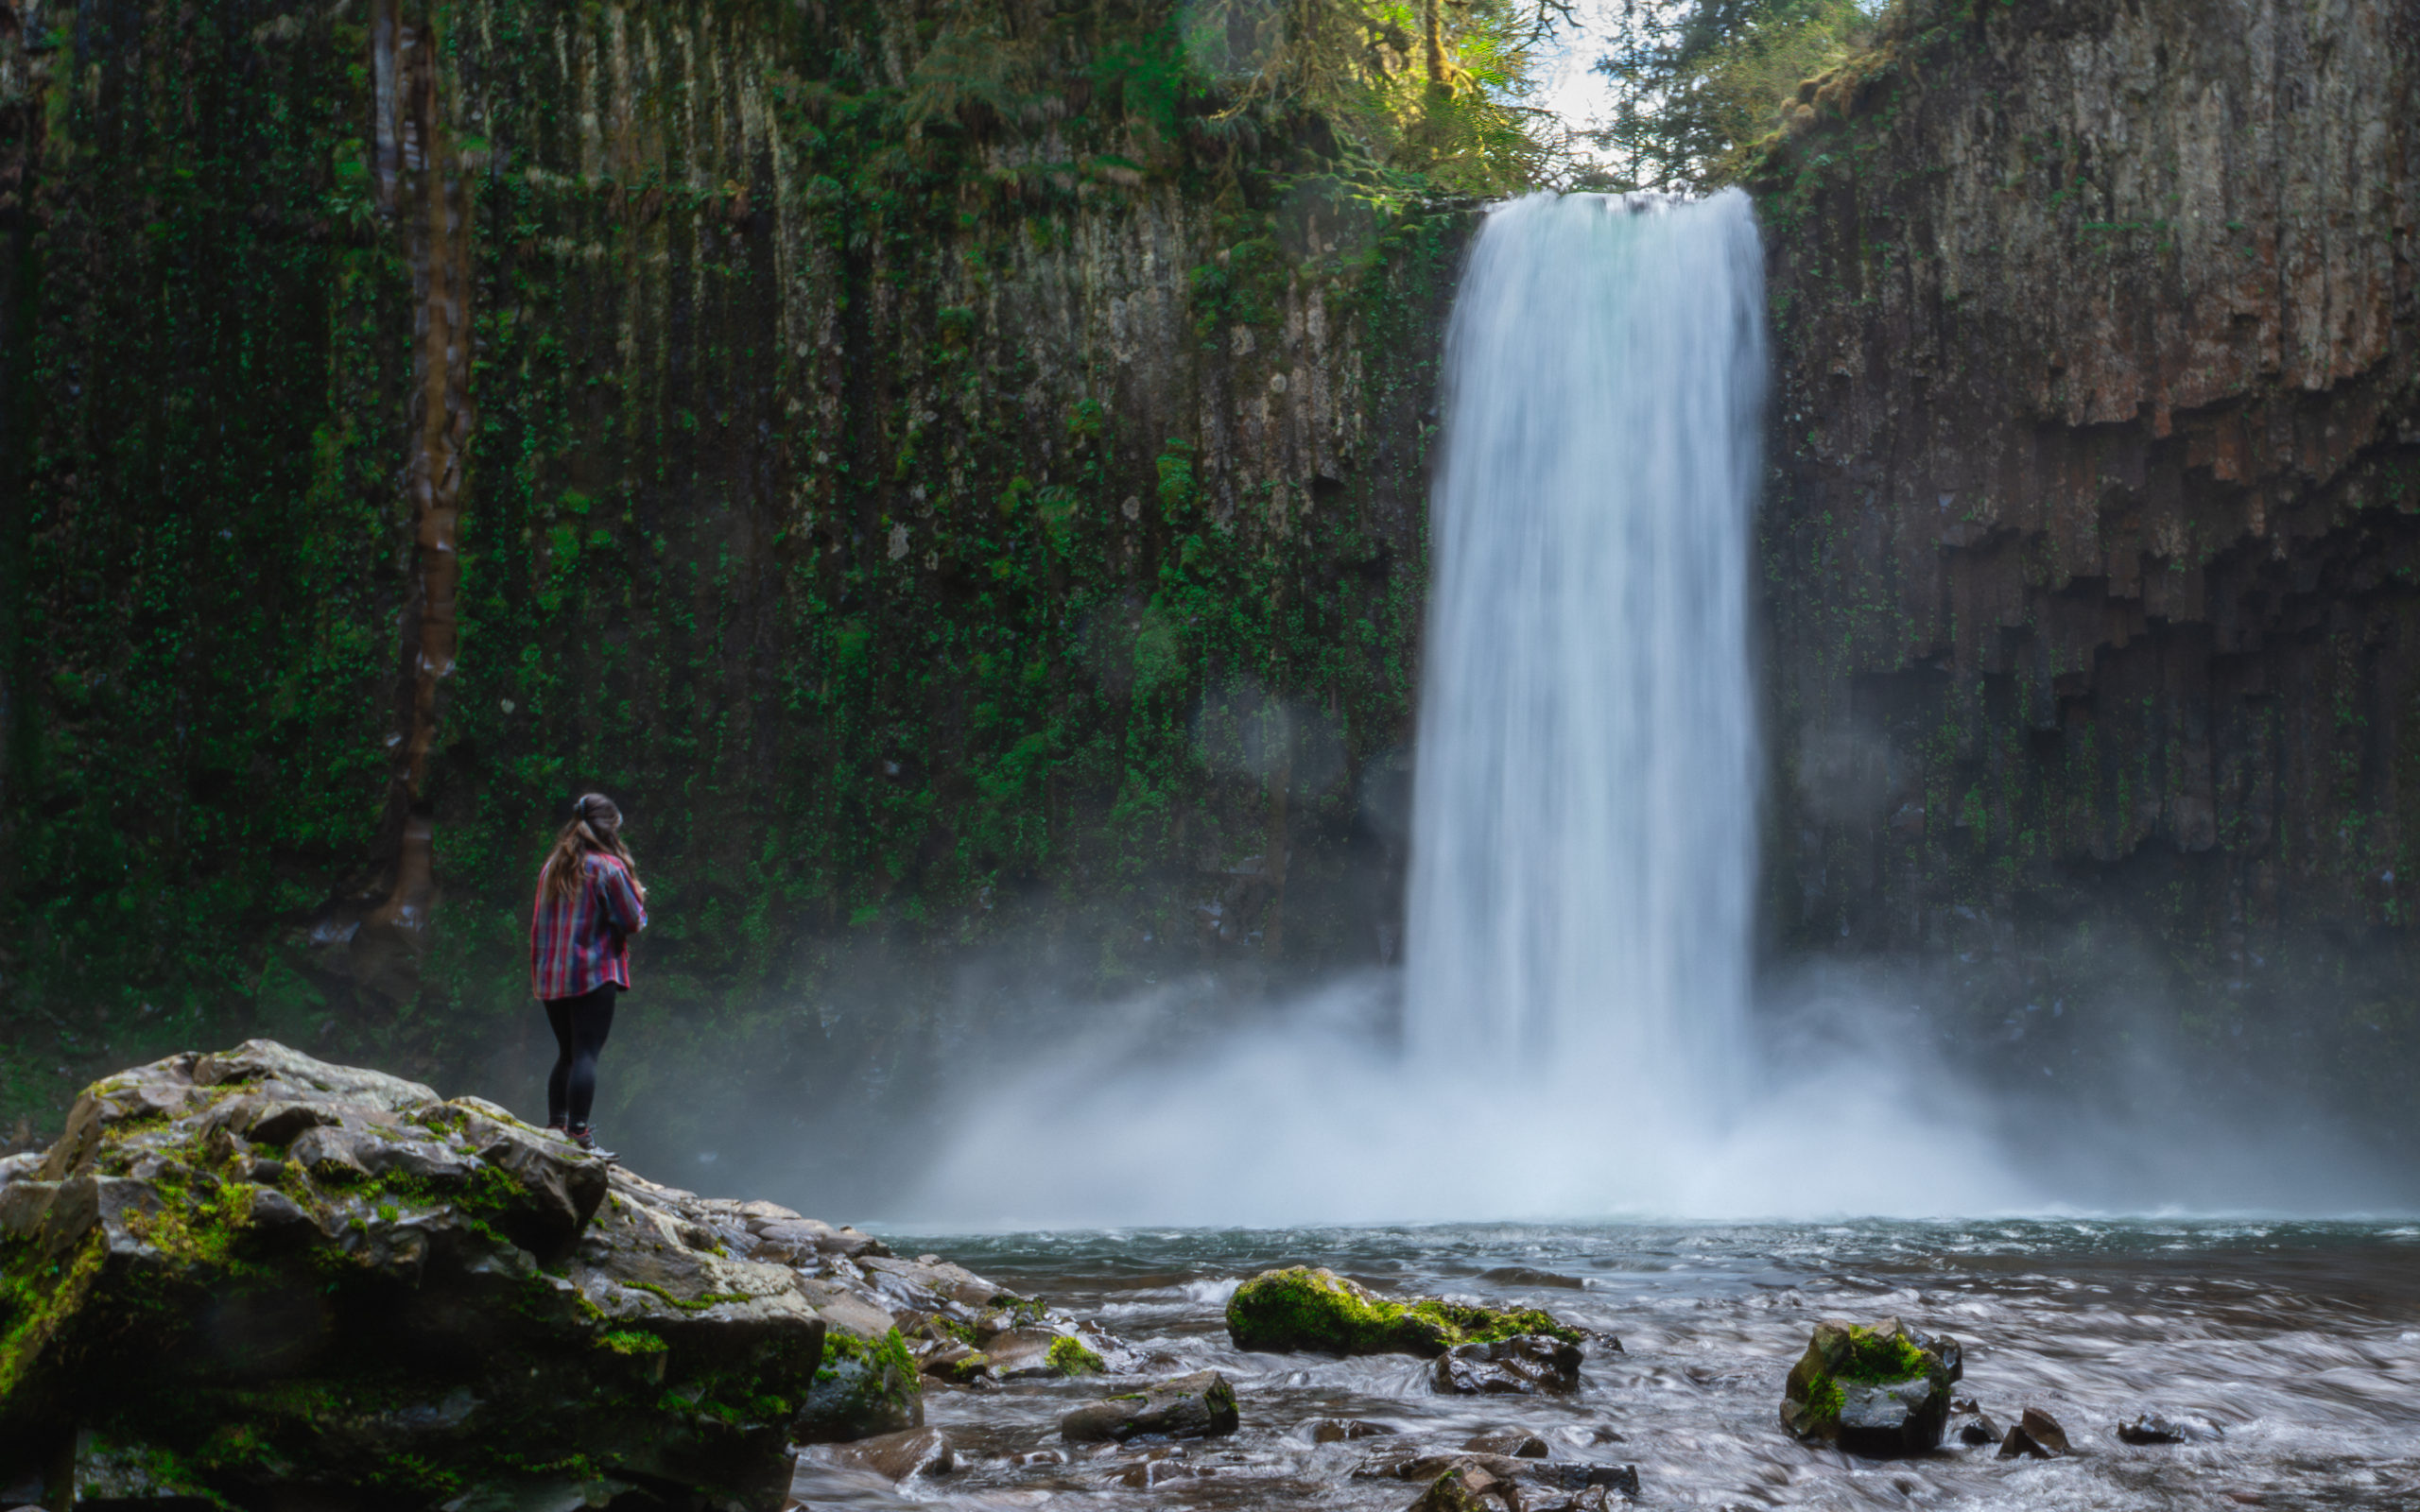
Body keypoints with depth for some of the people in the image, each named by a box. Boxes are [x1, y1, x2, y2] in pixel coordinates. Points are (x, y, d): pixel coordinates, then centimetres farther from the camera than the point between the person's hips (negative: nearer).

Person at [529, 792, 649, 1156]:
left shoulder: (552, 867, 13)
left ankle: (555, 1127, 14)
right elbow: (633, 921, -4)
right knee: (586, 1055, -8)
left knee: (566, 1055, 15)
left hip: (551, 976, 7)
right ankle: (579, 1134, -13)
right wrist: (638, 898, 13)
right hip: (593, 976, -7)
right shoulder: (609, 868, -8)